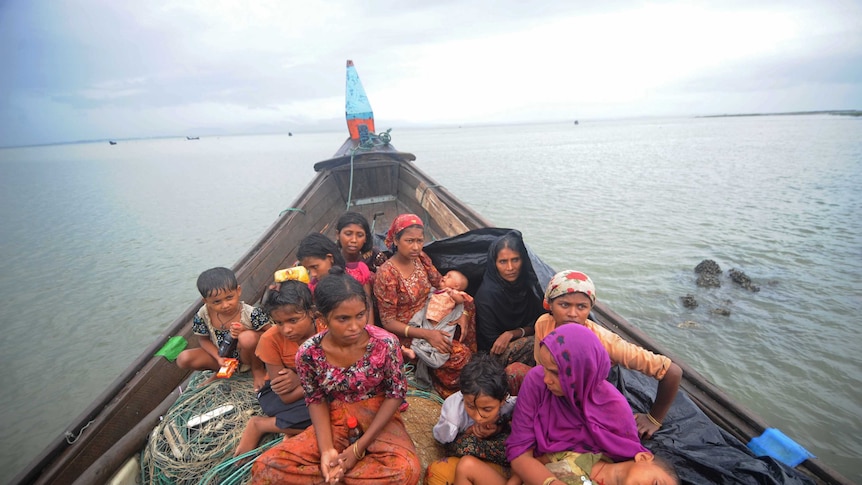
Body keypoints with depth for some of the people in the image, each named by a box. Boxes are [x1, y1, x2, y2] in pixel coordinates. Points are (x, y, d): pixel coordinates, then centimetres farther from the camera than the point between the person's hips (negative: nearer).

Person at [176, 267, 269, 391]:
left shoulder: (251, 313, -26)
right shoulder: (203, 315, -15)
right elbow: (203, 340, 0)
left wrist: (245, 332, -33)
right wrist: (219, 357, -16)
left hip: (246, 357, -4)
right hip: (223, 357, 4)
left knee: (248, 338, -37)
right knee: (183, 359, -14)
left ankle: (257, 369, -4)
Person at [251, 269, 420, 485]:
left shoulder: (385, 343, -22)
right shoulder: (308, 353, -18)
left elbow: (395, 393, -11)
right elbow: (316, 400, -2)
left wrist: (359, 446, -15)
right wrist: (326, 448, -17)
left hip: (378, 418, -1)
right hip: (335, 420, 2)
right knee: (267, 467, -15)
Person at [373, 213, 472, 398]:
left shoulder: (421, 258, -2)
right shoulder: (387, 274, -20)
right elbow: (388, 322, -17)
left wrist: (461, 312, -13)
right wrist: (427, 334, -26)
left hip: (429, 323, 8)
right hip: (406, 335, -7)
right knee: (459, 355, -23)